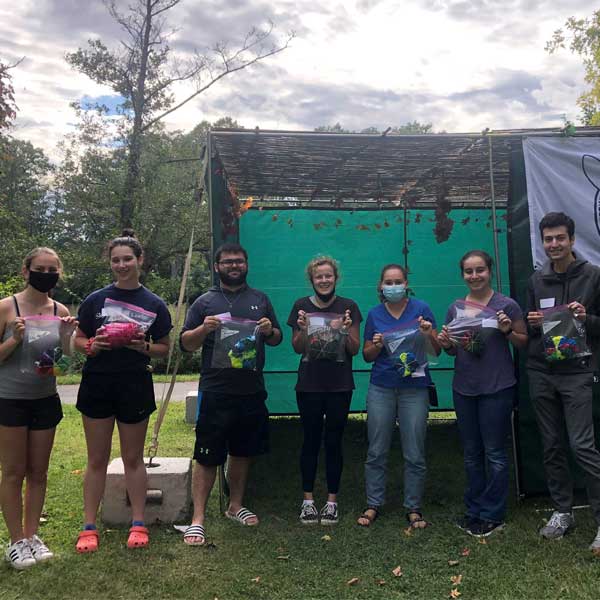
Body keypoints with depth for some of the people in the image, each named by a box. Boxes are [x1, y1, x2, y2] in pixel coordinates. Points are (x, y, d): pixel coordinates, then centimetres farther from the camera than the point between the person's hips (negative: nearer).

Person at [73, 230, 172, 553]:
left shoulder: (154, 304, 1)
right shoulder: (95, 300, 2)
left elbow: (164, 348, 5)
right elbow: (78, 340, 8)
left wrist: (144, 347, -15)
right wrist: (92, 345, -14)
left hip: (135, 385, -1)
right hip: (97, 383, 1)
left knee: (133, 458, 10)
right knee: (97, 459, 8)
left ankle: (138, 524, 21)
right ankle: (89, 527, 19)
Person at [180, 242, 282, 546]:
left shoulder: (260, 299, 12)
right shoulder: (204, 302, 3)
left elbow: (277, 339, 16)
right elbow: (185, 344, 2)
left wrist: (269, 331, -6)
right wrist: (203, 329, -18)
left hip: (252, 392, 4)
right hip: (215, 393, -3)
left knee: (242, 452, 16)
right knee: (207, 457, -1)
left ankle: (235, 505, 33)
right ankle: (198, 518, 7)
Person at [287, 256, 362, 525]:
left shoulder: (348, 306, 1)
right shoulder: (302, 306, 3)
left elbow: (355, 349, 1)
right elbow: (297, 348, 4)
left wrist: (345, 330, -17)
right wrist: (303, 329, -14)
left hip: (340, 385, 0)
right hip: (309, 384, 1)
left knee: (334, 442, 6)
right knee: (311, 441, 7)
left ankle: (332, 501, 19)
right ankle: (308, 500, 19)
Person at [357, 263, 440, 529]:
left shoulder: (420, 308, 0)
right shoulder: (375, 314, 7)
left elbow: (437, 351, 1)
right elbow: (367, 355, 11)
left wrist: (428, 334, -18)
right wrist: (377, 345, -9)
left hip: (414, 388, -2)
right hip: (381, 388, 2)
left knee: (414, 454, 3)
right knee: (376, 452, 5)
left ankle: (413, 508, 17)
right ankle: (373, 504, 19)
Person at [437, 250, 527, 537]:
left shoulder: (506, 305, -6)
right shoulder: (455, 308, 7)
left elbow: (524, 342, -1)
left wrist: (508, 331, -19)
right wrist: (446, 344, -8)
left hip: (497, 388, -4)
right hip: (464, 388, 5)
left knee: (494, 453, 3)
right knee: (471, 453, 14)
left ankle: (492, 516, 15)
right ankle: (474, 511, 26)